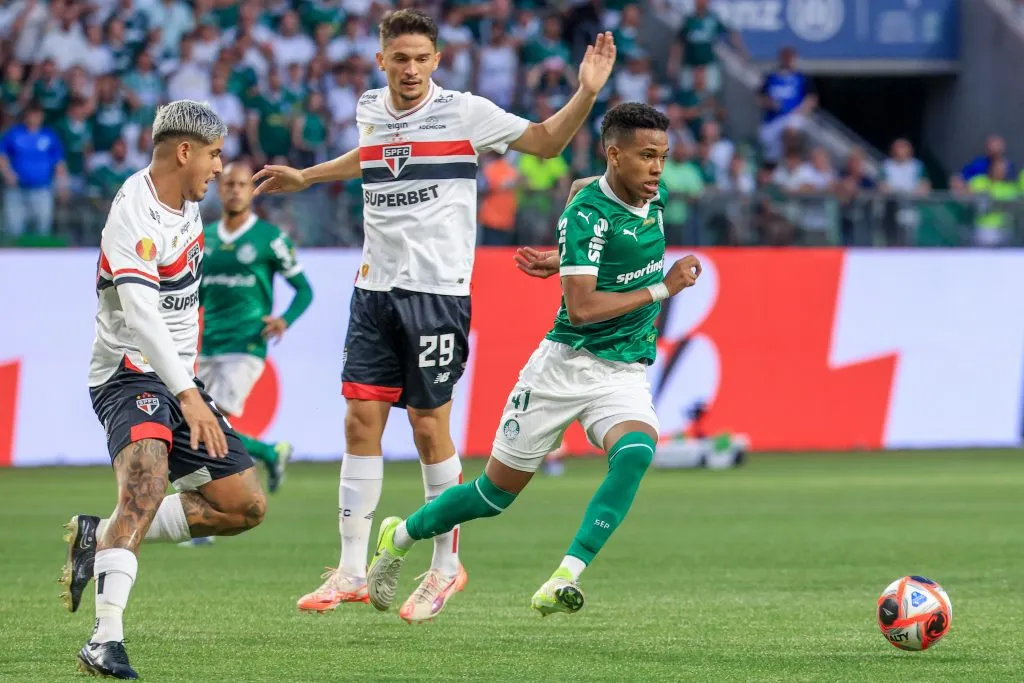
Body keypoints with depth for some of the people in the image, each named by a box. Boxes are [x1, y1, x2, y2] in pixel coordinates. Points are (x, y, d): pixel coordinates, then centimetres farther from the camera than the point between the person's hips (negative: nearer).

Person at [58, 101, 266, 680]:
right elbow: (140, 313, -32)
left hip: (178, 380, 9)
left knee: (246, 505, 5)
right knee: (147, 478, -34)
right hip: (132, 373, -9)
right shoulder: (136, 215, -19)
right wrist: (187, 394, -40)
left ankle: (98, 537, 12)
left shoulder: (186, 203, 10)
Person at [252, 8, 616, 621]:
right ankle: (352, 572, 5)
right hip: (376, 289, 4)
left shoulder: (464, 112, -6)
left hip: (438, 290, -4)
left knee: (430, 428, -1)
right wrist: (304, 178, 38)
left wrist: (586, 93, -13)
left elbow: (545, 141, 1)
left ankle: (447, 566, 15)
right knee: (361, 421, 0)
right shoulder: (369, 109, 8)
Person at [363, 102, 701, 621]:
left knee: (635, 453, -29)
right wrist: (662, 289, -23)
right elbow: (580, 308, -26)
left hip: (626, 375, 5)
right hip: (567, 365, -5)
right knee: (497, 491, 6)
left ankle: (563, 582, -33)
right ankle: (398, 537, 32)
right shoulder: (588, 213, -18)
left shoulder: (652, 200, 4)